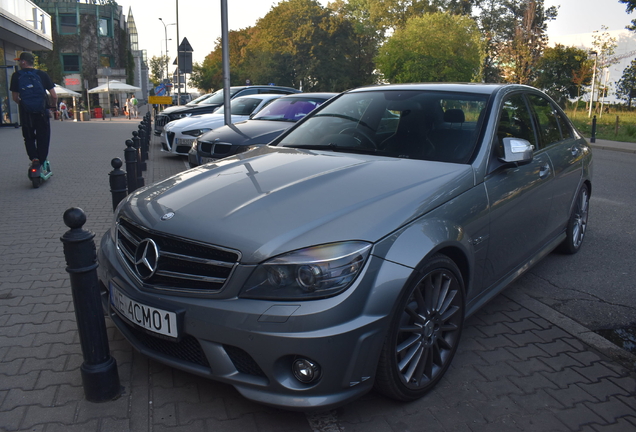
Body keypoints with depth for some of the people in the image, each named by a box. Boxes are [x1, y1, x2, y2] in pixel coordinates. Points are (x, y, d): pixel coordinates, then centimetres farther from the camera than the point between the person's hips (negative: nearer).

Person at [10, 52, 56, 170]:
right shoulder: (42, 75, -1)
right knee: (43, 139, 9)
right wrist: (53, 106, 12)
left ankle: (33, 158, -3)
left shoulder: (16, 76, 0)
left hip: (26, 112, 0)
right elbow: (54, 96, -6)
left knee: (29, 137, 17)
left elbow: (15, 97, 0)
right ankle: (42, 163, 8)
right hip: (42, 112, 0)